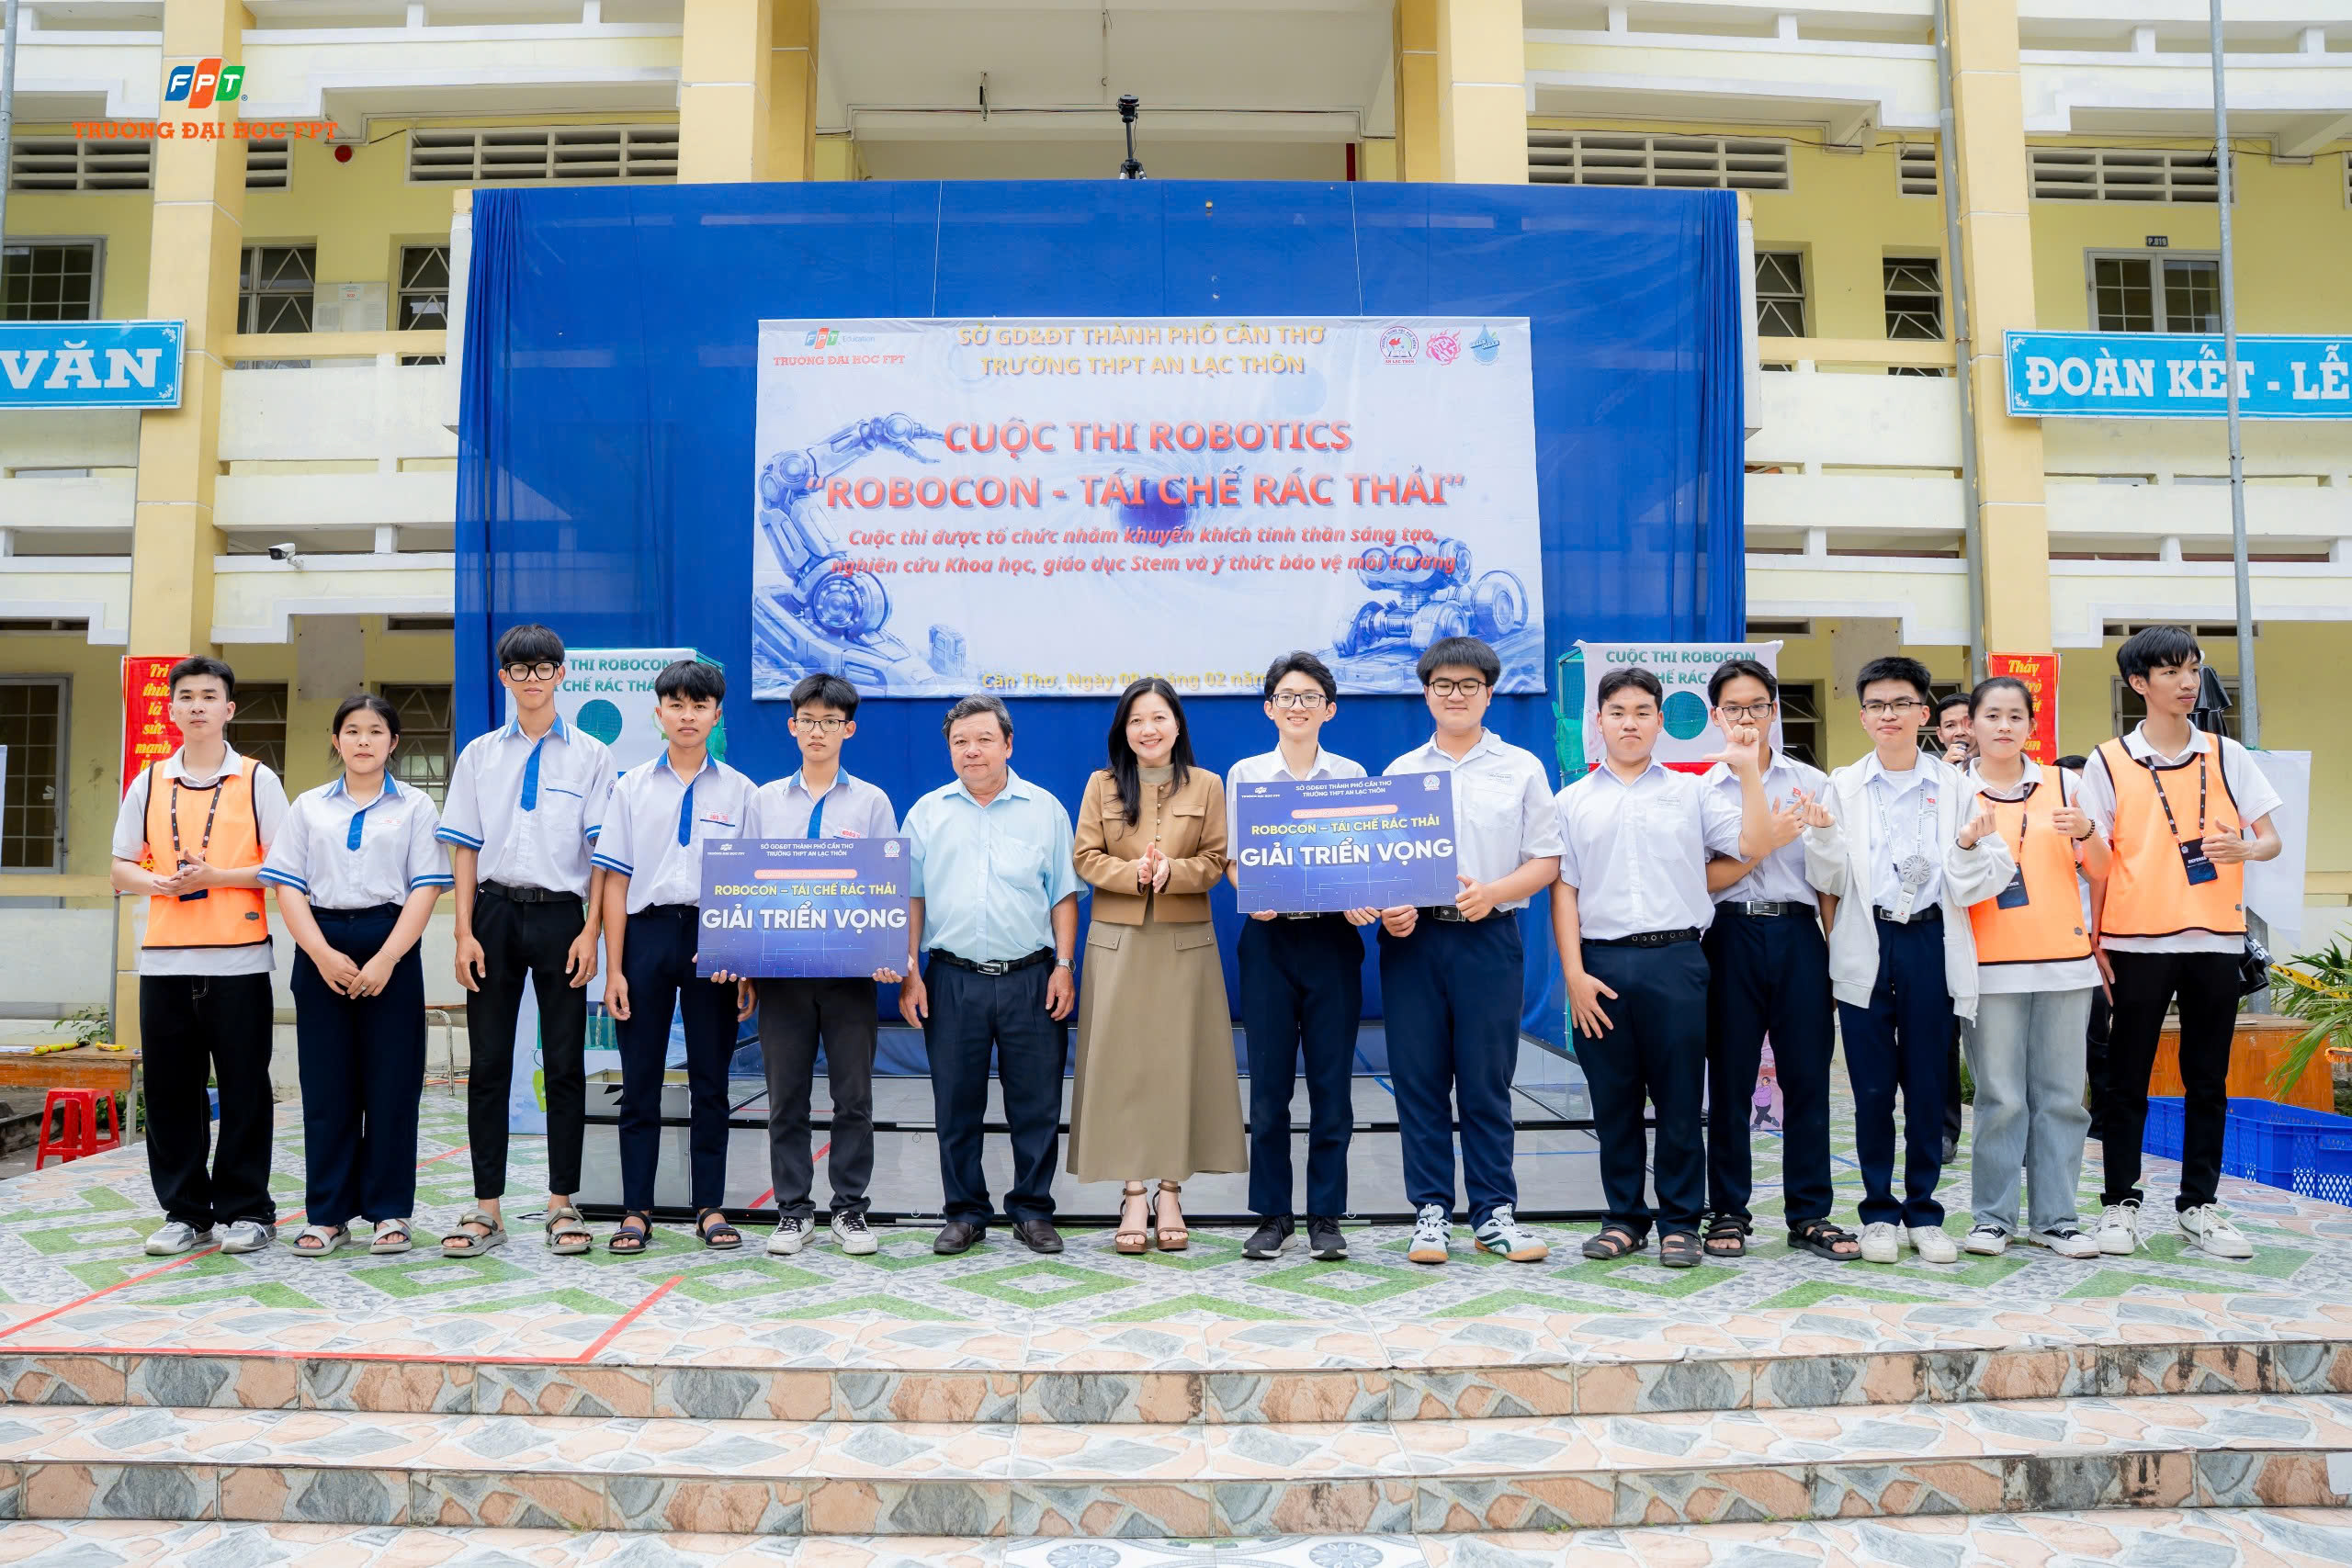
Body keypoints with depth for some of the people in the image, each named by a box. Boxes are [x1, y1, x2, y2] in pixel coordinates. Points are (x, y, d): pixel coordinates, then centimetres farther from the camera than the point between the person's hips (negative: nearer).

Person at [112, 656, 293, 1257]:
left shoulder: (257, 780, 3)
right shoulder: (149, 783, 12)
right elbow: (122, 870, 12)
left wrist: (214, 876, -14)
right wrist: (161, 883, -9)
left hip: (238, 958, -3)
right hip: (164, 958, 3)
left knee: (244, 1090, 1)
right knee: (170, 1091, 6)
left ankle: (247, 1210, 12)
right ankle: (185, 1211, 18)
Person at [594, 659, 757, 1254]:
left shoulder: (739, 790, 5)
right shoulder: (633, 787, 6)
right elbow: (616, 881, 4)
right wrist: (614, 969, -2)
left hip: (712, 936, 0)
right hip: (646, 933, 1)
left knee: (710, 1080, 6)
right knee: (640, 1080, 5)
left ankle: (710, 1207, 16)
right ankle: (635, 1211, 14)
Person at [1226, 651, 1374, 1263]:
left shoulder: (1351, 774, 7)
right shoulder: (1245, 774, 7)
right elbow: (1232, 861, 5)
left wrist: (1362, 902, -14)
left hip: (1333, 938, 0)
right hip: (1269, 938, 0)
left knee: (1332, 1082, 2)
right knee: (1269, 1085, 3)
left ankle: (1326, 1217, 13)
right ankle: (1272, 1214, 14)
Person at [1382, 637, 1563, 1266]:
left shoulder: (1521, 768, 8)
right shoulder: (1399, 772, 12)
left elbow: (1547, 860, 4)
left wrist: (1493, 892, -13)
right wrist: (1387, 907, -8)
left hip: (1489, 937, -1)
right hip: (1411, 938, 2)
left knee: (1487, 1082, 2)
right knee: (1418, 1079, 3)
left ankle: (1495, 1213, 12)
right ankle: (1430, 1212, 13)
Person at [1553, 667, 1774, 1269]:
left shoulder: (1692, 792, 10)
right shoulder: (1573, 801, 11)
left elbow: (1753, 844, -1)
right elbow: (1563, 889, 5)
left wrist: (1748, 772, -6)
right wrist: (1574, 973, -3)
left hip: (1675, 959, -1)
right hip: (1600, 964, 1)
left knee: (1679, 1099, 3)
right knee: (1613, 1100, 7)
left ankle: (1681, 1221, 15)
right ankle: (1624, 1218, 19)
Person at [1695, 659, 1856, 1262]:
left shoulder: (1812, 783, 9)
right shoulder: (1701, 790, 5)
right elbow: (1705, 879, -4)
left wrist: (1838, 951, 3)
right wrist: (1768, 841, -12)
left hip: (1800, 935, 1)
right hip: (1733, 936, -1)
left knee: (1808, 1076, 3)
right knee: (1729, 1079, 5)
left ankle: (1810, 1214, 13)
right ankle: (1728, 1211, 15)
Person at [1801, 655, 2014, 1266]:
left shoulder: (1952, 784, 5)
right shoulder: (1843, 785, 6)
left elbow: (1966, 887, 3)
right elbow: (1831, 881, 5)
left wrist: (1969, 848, -17)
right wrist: (1822, 835, -13)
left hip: (1931, 944, 0)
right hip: (1866, 947, 0)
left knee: (1927, 1085, 5)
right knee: (1872, 1088, 4)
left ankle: (1924, 1213, 18)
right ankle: (1879, 1212, 15)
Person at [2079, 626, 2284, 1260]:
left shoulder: (2227, 756, 8)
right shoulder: (2109, 762, 1)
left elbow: (2270, 839, 7)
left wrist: (2244, 849, -16)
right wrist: (2094, 940, -4)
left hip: (2215, 939, 2)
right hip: (2137, 943, -2)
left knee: (2207, 1081, 8)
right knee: (2127, 1080, 3)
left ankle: (2198, 1204, 19)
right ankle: (2120, 1202, 12)